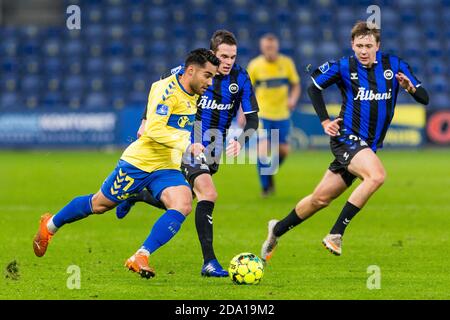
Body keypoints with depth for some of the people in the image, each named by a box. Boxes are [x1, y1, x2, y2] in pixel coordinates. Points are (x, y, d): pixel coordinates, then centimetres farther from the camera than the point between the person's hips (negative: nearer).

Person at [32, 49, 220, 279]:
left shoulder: (193, 94, 5)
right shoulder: (167, 89, -21)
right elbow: (154, 129, -31)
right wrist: (186, 145, -37)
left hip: (166, 168, 6)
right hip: (139, 162, -6)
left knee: (183, 205, -23)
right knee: (99, 204, 11)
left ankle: (140, 257, -24)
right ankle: (50, 225, 38)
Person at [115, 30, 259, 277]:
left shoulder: (240, 78, -6)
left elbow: (252, 118, -5)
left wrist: (241, 140, -23)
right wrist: (147, 121, -2)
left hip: (214, 148, 5)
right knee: (208, 194, -23)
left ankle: (135, 195, 41)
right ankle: (209, 262, -21)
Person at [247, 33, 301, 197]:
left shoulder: (286, 63, -2)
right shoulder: (255, 65, -5)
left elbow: (296, 85, 8)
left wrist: (293, 99, -12)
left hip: (282, 114, 2)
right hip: (262, 114, -2)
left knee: (283, 150, 5)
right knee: (263, 148, -16)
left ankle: (270, 173, 35)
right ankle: (265, 186, -1)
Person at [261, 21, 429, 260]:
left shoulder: (395, 66, -1)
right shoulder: (344, 67, -7)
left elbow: (424, 99, 0)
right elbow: (313, 87, 9)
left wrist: (411, 88, -21)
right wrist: (325, 121, 3)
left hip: (369, 145, 4)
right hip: (346, 137, -4)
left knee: (321, 198, 10)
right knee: (376, 175, -31)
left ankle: (278, 229, 32)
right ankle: (335, 234, -25)